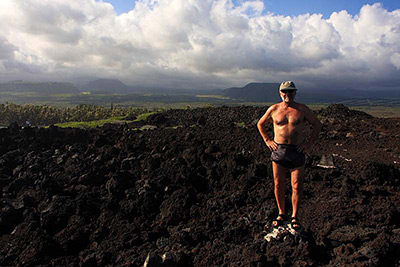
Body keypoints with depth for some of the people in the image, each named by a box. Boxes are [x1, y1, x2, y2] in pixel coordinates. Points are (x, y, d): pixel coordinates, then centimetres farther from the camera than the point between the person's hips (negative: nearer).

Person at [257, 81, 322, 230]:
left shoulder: (302, 109, 2)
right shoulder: (273, 109, 4)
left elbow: (317, 125, 12)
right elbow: (260, 124, 17)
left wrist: (310, 143, 3)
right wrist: (267, 141, 8)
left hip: (297, 151, 0)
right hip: (278, 150, 1)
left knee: (297, 186, 4)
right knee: (278, 184, 7)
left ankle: (294, 216, 21)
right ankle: (281, 213, 25)